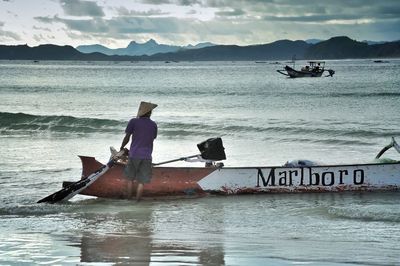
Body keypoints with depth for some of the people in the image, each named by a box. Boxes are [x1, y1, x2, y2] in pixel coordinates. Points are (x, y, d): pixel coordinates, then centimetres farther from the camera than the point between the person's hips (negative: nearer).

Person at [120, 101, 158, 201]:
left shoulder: (133, 122, -3)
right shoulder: (153, 125, 3)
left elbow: (127, 138, 0)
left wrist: (122, 148, 17)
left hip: (134, 155, 0)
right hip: (147, 156, 1)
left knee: (131, 179, 14)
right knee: (141, 181, 3)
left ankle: (129, 198, 16)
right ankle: (137, 200, 1)